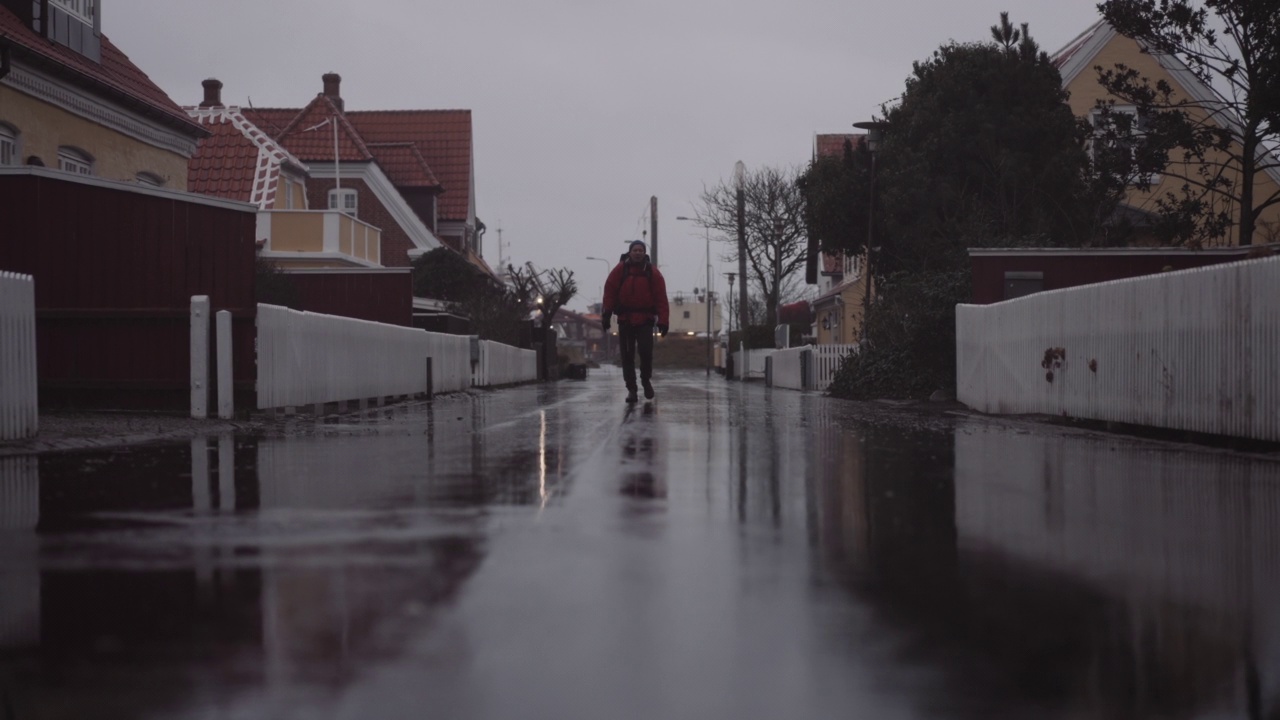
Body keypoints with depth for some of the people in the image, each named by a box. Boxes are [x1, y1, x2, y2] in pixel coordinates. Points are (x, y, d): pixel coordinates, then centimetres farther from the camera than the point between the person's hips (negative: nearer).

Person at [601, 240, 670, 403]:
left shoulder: (652, 272, -1)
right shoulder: (620, 270, -2)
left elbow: (661, 298, -3)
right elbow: (609, 292, -1)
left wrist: (663, 321, -8)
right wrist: (606, 315, -6)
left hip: (645, 320, -1)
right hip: (625, 320, 1)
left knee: (646, 351, -13)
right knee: (627, 356, 4)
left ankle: (646, 380, 14)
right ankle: (631, 389, 13)